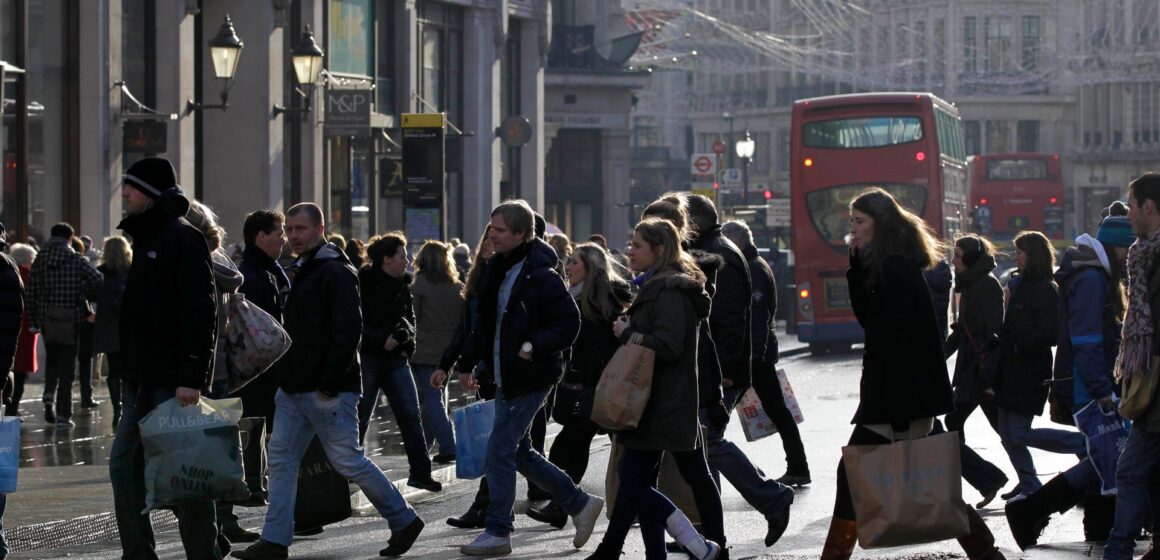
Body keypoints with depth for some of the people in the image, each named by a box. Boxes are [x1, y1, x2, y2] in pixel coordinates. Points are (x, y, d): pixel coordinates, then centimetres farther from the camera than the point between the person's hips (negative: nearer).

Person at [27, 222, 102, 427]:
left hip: (47, 319, 2)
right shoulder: (75, 260, -4)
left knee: (52, 360, 22)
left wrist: (35, 321, 8)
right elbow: (96, 278, -18)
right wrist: (87, 297, 0)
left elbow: (32, 294, 2)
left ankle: (49, 395, -3)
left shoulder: (39, 261, 4)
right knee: (67, 365, 2)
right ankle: (63, 414, -1)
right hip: (70, 319, -2)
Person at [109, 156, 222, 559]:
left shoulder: (182, 239, -12)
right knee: (124, 465, 8)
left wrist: (191, 377, -25)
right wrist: (129, 373, 20)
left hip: (172, 383, -10)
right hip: (143, 382, 10)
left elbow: (200, 312, -20)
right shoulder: (146, 238, 17)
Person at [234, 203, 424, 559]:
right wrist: (285, 375, 17)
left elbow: (347, 330, -21)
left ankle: (404, 521, 12)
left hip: (328, 391, -9)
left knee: (348, 460, -3)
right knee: (281, 456, 3)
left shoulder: (336, 273, -14)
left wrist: (330, 383, -23)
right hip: (294, 389, 9)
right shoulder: (301, 272, 17)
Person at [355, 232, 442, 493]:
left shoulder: (402, 284, 8)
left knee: (410, 413, -1)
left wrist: (406, 333, -3)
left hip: (395, 356, 6)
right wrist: (380, 340, -22)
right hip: (368, 357, -6)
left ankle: (420, 472, 2)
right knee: (359, 418, 2)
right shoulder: (363, 282, -12)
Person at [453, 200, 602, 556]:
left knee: (500, 451, -7)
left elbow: (570, 323, -16)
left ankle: (497, 532, 2)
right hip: (506, 377, 9)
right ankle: (580, 503, 26)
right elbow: (486, 322, 19)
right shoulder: (499, 270, 11)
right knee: (517, 452, 14)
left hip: (529, 378, -9)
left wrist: (535, 346, -28)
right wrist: (467, 363, 16)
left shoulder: (541, 276, -16)